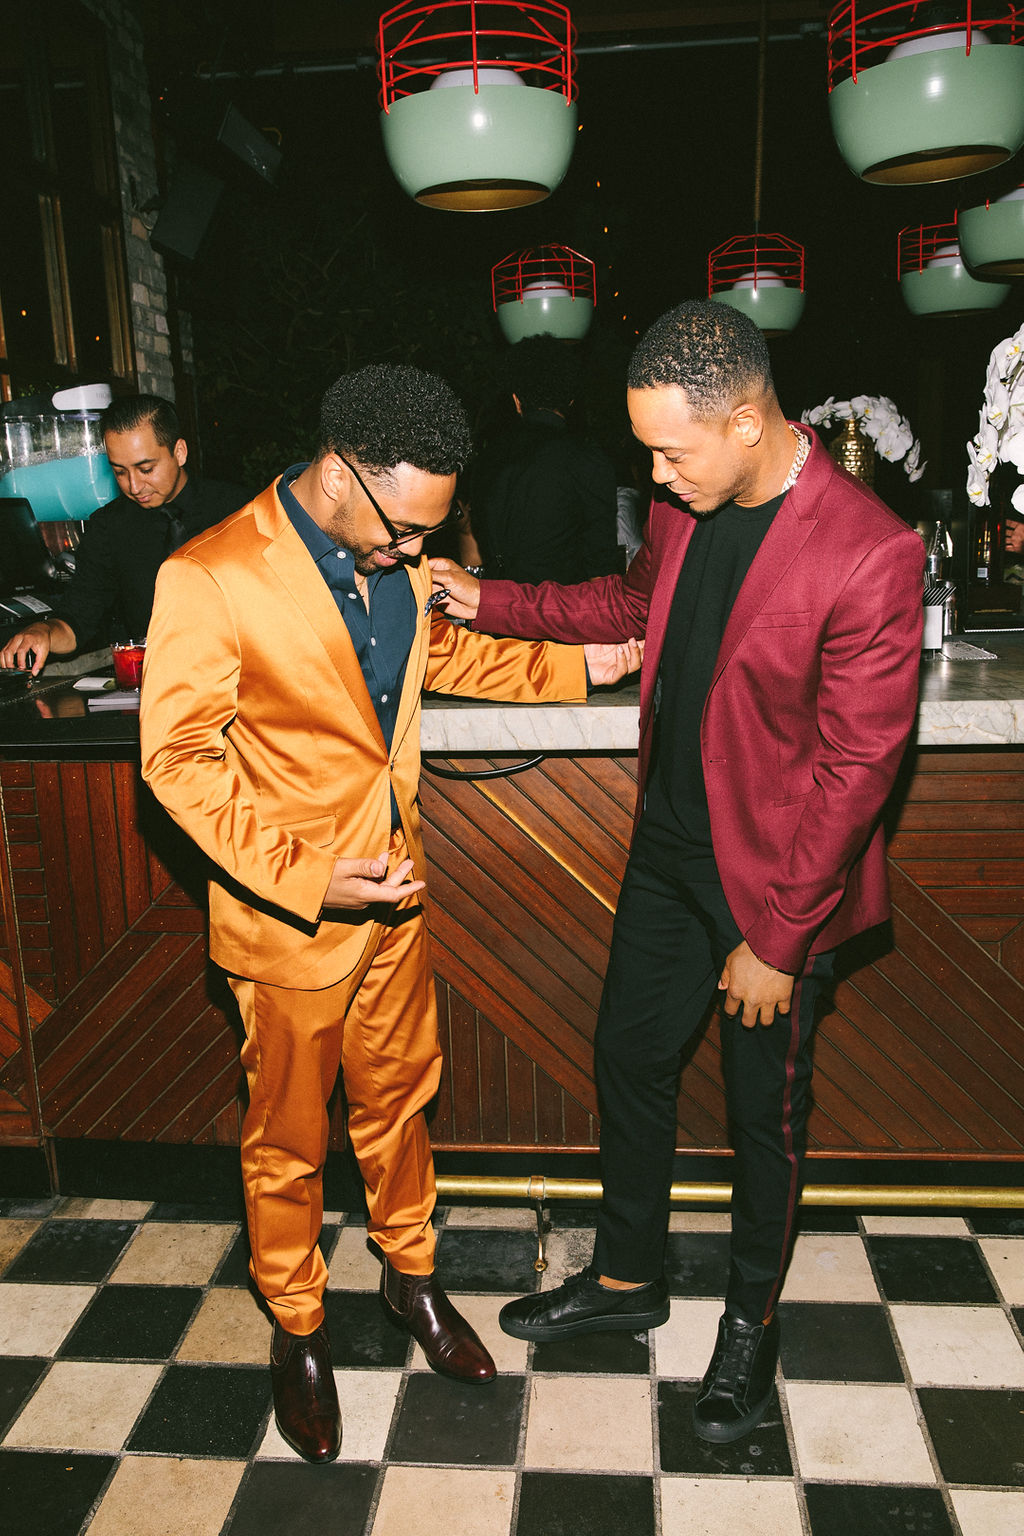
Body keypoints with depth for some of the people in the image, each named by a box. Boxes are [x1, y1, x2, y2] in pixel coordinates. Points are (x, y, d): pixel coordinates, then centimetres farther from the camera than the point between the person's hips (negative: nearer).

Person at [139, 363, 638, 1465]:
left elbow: (434, 650, 17)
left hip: (394, 890, 6)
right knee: (288, 1135, 15)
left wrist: (572, 665, 10)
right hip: (287, 916, -6)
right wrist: (303, 875, -25)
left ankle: (410, 1274, 47)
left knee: (397, 1095, 23)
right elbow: (177, 757, -18)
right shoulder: (208, 578, -21)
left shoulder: (392, 559, -1)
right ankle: (297, 1330, 40)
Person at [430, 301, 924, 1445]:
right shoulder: (686, 505, -3)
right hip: (668, 839, 7)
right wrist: (489, 603, 7)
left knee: (763, 1111, 13)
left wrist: (777, 939, -18)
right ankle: (625, 1278, 43)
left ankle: (752, 1318, 42)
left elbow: (856, 766, -22)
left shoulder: (869, 554, -25)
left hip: (774, 877, -6)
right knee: (628, 1058, 18)